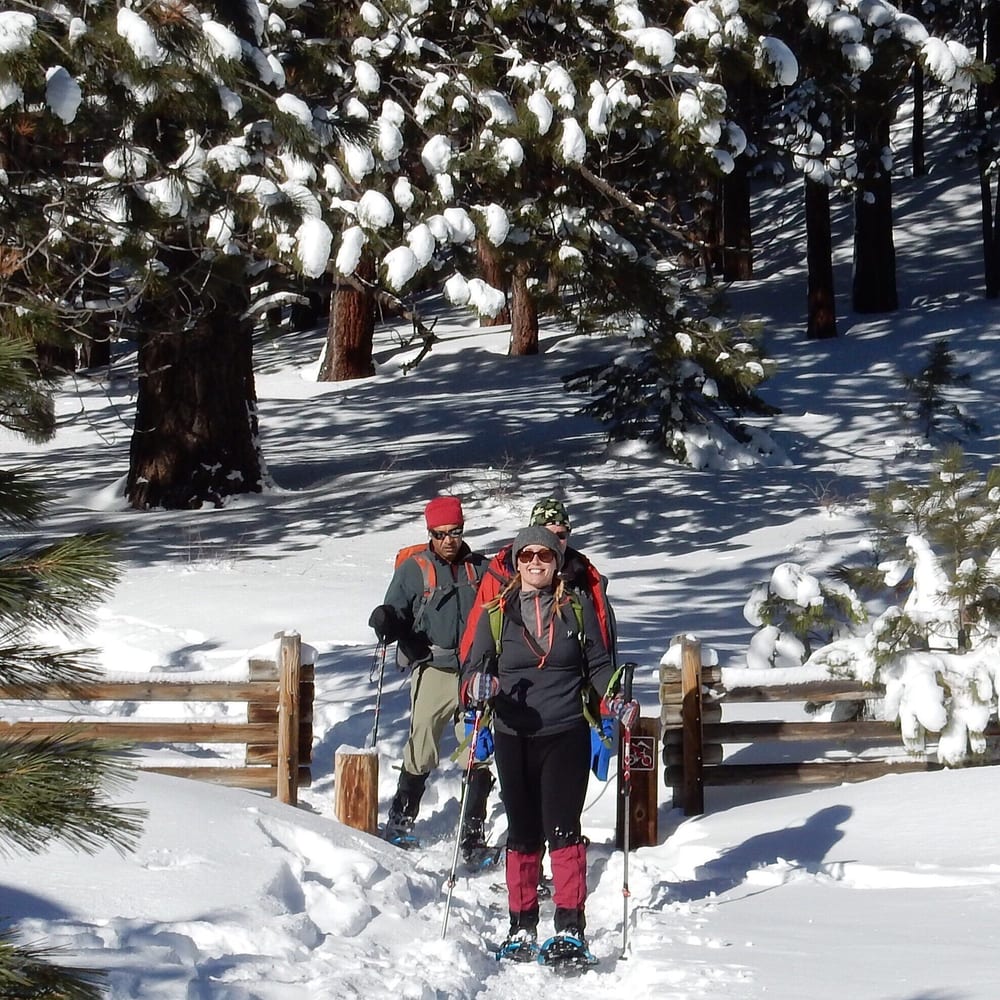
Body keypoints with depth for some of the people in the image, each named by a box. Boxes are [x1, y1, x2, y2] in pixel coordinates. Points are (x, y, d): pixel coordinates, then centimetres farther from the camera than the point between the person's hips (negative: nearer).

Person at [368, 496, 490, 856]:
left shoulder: (480, 568, 11)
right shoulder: (414, 569, 4)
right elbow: (397, 612, 4)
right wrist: (385, 620, -18)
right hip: (432, 670, -2)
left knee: (480, 755, 1)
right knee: (421, 752, -7)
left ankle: (473, 834, 8)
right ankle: (400, 822, 7)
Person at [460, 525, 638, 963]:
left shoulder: (577, 610, 6)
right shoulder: (496, 614, 6)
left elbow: (598, 664, 9)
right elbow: (474, 666, 4)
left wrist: (613, 699, -9)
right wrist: (476, 688, -19)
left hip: (567, 734, -1)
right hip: (513, 737, 1)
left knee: (563, 828, -10)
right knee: (522, 833, 7)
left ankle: (570, 926, -9)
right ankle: (521, 926, 16)